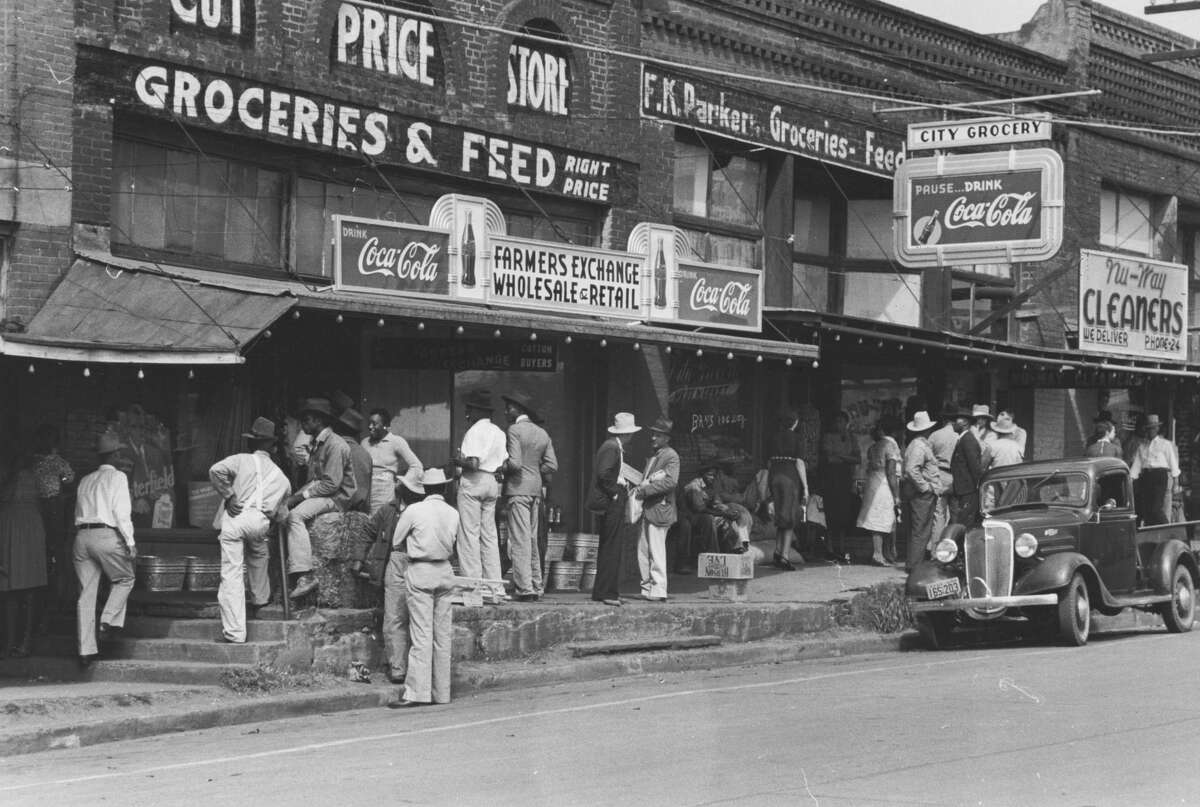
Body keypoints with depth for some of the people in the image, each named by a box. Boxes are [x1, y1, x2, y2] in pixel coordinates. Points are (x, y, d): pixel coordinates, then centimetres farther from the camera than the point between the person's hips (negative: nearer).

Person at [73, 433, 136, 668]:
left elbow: (78, 514, 17)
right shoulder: (117, 478, 1)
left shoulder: (85, 481, 19)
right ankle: (109, 620, -1)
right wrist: (130, 543, -8)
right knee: (124, 579, 18)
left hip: (82, 535, 5)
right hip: (107, 535, -5)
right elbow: (122, 512, -9)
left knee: (86, 594, 5)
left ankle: (86, 651, 3)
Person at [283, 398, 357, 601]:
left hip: (337, 498, -9)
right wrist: (296, 496, 1)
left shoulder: (335, 445, -13)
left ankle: (304, 576, -34)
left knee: (296, 515, -30)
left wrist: (302, 495, -17)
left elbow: (331, 483, -19)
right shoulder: (316, 444, 18)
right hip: (319, 494, 10)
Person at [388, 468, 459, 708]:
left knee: (421, 635, -7)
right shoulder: (453, 513, 3)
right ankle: (441, 692, 11)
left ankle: (416, 692, -11)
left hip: (420, 571, -4)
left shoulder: (414, 511, -9)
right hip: (445, 571, 4)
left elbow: (396, 542, 1)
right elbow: (453, 544, 11)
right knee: (443, 636, 8)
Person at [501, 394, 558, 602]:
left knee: (519, 540, -8)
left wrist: (499, 467, 0)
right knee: (531, 539, 14)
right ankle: (535, 586, 15)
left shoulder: (514, 430, -9)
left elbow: (514, 463, -18)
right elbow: (552, 465, 7)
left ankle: (524, 588, -12)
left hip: (518, 489, -7)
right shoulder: (542, 433, 13)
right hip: (536, 490, 7)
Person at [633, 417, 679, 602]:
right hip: (646, 510, 9)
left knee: (656, 551, -9)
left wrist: (645, 490, -20)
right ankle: (647, 588, 15)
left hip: (659, 509, -9)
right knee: (643, 551, 9)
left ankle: (658, 591, -6)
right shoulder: (652, 457, 21)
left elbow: (670, 481, -19)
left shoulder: (671, 456, -6)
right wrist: (639, 488, 6)